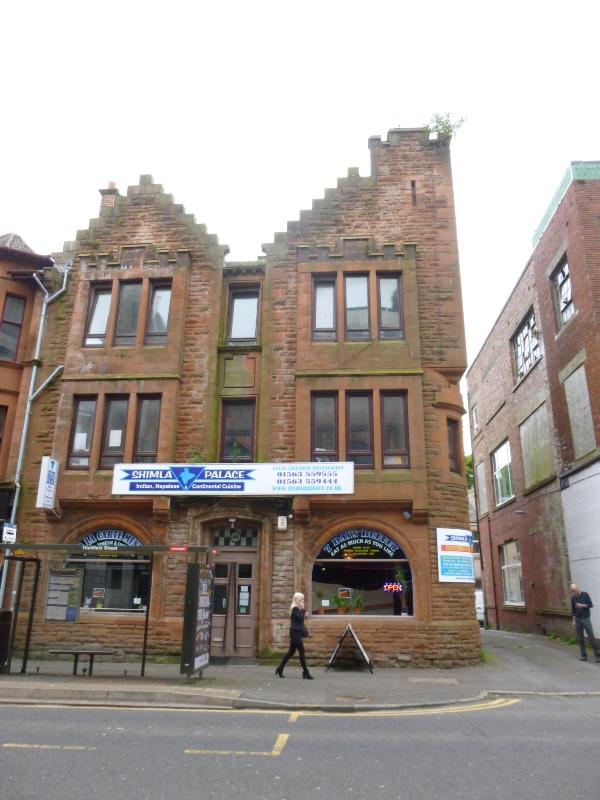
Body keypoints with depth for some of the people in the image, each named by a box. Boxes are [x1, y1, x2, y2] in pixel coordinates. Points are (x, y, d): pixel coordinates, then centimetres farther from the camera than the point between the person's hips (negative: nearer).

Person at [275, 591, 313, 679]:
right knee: (301, 652, -7)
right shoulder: (295, 609, -12)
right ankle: (306, 673, -5)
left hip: (296, 633, 10)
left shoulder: (296, 609, 17)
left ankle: (280, 669, 19)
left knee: (291, 652, 13)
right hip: (296, 633, -10)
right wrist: (303, 609, -15)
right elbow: (300, 617, -26)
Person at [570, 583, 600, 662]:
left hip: (586, 619, -3)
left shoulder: (585, 595, -5)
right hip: (578, 620, 3)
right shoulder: (573, 598, 4)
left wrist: (582, 605, -19)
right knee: (580, 639, 4)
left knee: (591, 637, -5)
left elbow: (591, 605, -4)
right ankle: (583, 655, 11)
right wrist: (574, 620, 8)